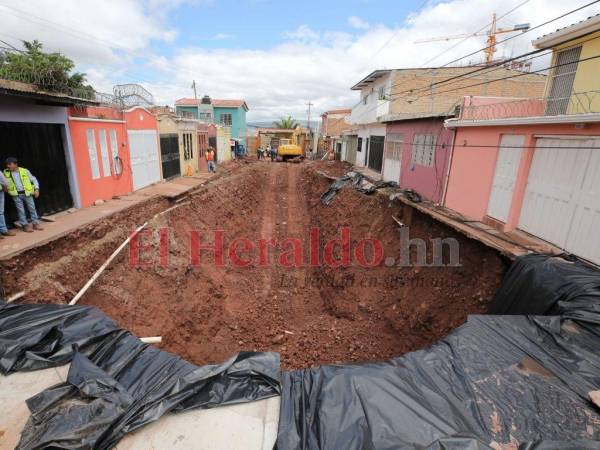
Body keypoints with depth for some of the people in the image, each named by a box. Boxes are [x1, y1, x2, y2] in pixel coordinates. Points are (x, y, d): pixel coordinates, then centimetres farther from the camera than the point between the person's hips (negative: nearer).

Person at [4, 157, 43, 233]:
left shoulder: (25, 171, -1)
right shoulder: (6, 173, 5)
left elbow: (34, 179, 4)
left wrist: (36, 189, -6)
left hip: (27, 193, -1)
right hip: (16, 195, 1)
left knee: (32, 209, 3)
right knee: (21, 210, 1)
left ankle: (35, 224, 11)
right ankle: (25, 226, 6)